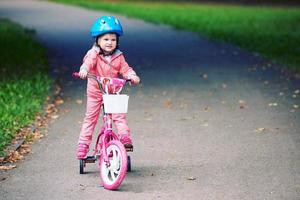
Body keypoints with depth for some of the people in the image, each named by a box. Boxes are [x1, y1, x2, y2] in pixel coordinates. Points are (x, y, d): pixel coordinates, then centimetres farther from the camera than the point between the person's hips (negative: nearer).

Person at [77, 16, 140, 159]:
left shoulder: (118, 57, -1)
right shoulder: (93, 54, -12)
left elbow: (125, 69, 0)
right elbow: (88, 63, -30)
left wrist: (132, 76, -21)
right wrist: (84, 71, -52)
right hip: (95, 92, -2)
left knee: (119, 115, -14)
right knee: (90, 118, 4)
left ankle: (124, 136, -11)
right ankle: (83, 144, 9)